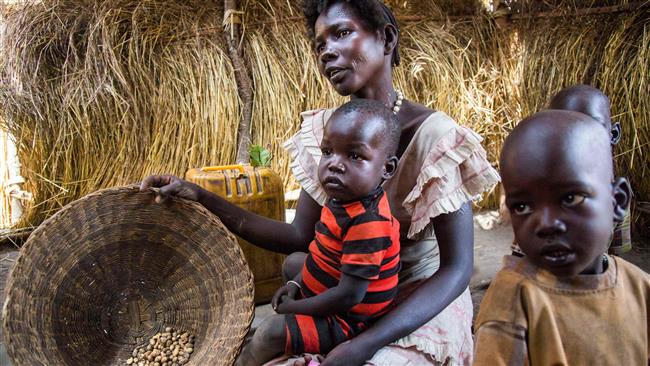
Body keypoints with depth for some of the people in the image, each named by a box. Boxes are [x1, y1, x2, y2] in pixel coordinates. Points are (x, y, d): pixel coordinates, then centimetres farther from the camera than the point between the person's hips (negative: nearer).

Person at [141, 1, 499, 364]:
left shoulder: (433, 134, -20)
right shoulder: (327, 130, -3)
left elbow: (457, 269, -19)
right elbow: (301, 238, -3)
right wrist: (203, 198, -13)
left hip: (424, 303, -4)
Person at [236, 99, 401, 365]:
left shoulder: (368, 223, -35)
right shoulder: (345, 199, -5)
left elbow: (348, 296, -32)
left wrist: (291, 309, -20)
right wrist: (297, 282, 3)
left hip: (347, 321, -10)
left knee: (269, 333, -13)